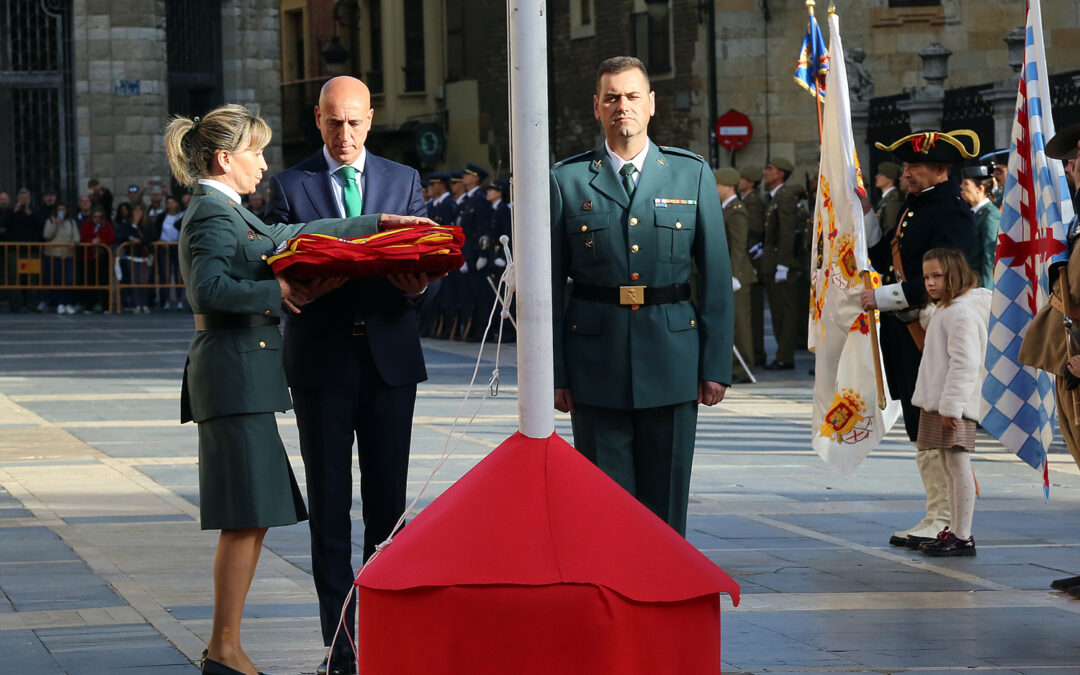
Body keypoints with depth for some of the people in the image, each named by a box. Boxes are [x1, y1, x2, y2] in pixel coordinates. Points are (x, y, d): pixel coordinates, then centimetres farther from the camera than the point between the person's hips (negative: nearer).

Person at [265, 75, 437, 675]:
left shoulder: (404, 181, 10)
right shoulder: (290, 185, 4)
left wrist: (417, 284, -18)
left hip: (390, 356, 2)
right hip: (322, 359, -2)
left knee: (388, 502, 5)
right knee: (329, 504, 0)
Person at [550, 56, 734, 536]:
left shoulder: (693, 175, 7)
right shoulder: (567, 181, 4)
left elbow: (716, 276, 6)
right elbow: (549, 287, 4)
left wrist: (716, 365, 0)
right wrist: (554, 373, -2)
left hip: (672, 357, 1)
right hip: (596, 367, -1)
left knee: (666, 501, 6)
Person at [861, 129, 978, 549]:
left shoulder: (952, 213, -15)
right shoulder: (914, 208, 17)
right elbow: (883, 258, 19)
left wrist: (883, 298, -20)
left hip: (931, 337, -10)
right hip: (907, 336, 10)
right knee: (921, 430, 13)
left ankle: (946, 521, -3)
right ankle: (937, 518, 20)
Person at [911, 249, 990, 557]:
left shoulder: (961, 312, -16)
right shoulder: (942, 309, 16)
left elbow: (964, 362, -22)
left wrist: (950, 405, -24)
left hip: (954, 405, -11)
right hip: (939, 403, 11)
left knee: (958, 465, -9)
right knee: (949, 468, 14)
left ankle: (962, 537, -8)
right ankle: (954, 530, 20)